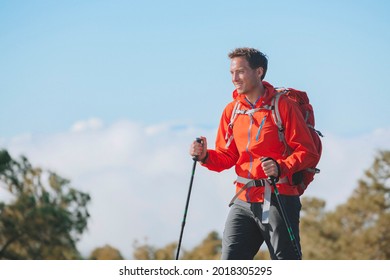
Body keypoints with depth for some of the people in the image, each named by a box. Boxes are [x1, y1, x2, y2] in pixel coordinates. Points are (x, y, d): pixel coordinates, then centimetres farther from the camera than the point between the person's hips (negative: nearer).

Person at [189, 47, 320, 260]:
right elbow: (226, 158, 15)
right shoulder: (232, 110, 11)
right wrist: (205, 156, -6)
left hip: (278, 200, -5)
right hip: (243, 202, 5)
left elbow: (308, 153, -8)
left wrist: (281, 167, -25)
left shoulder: (282, 105, -5)